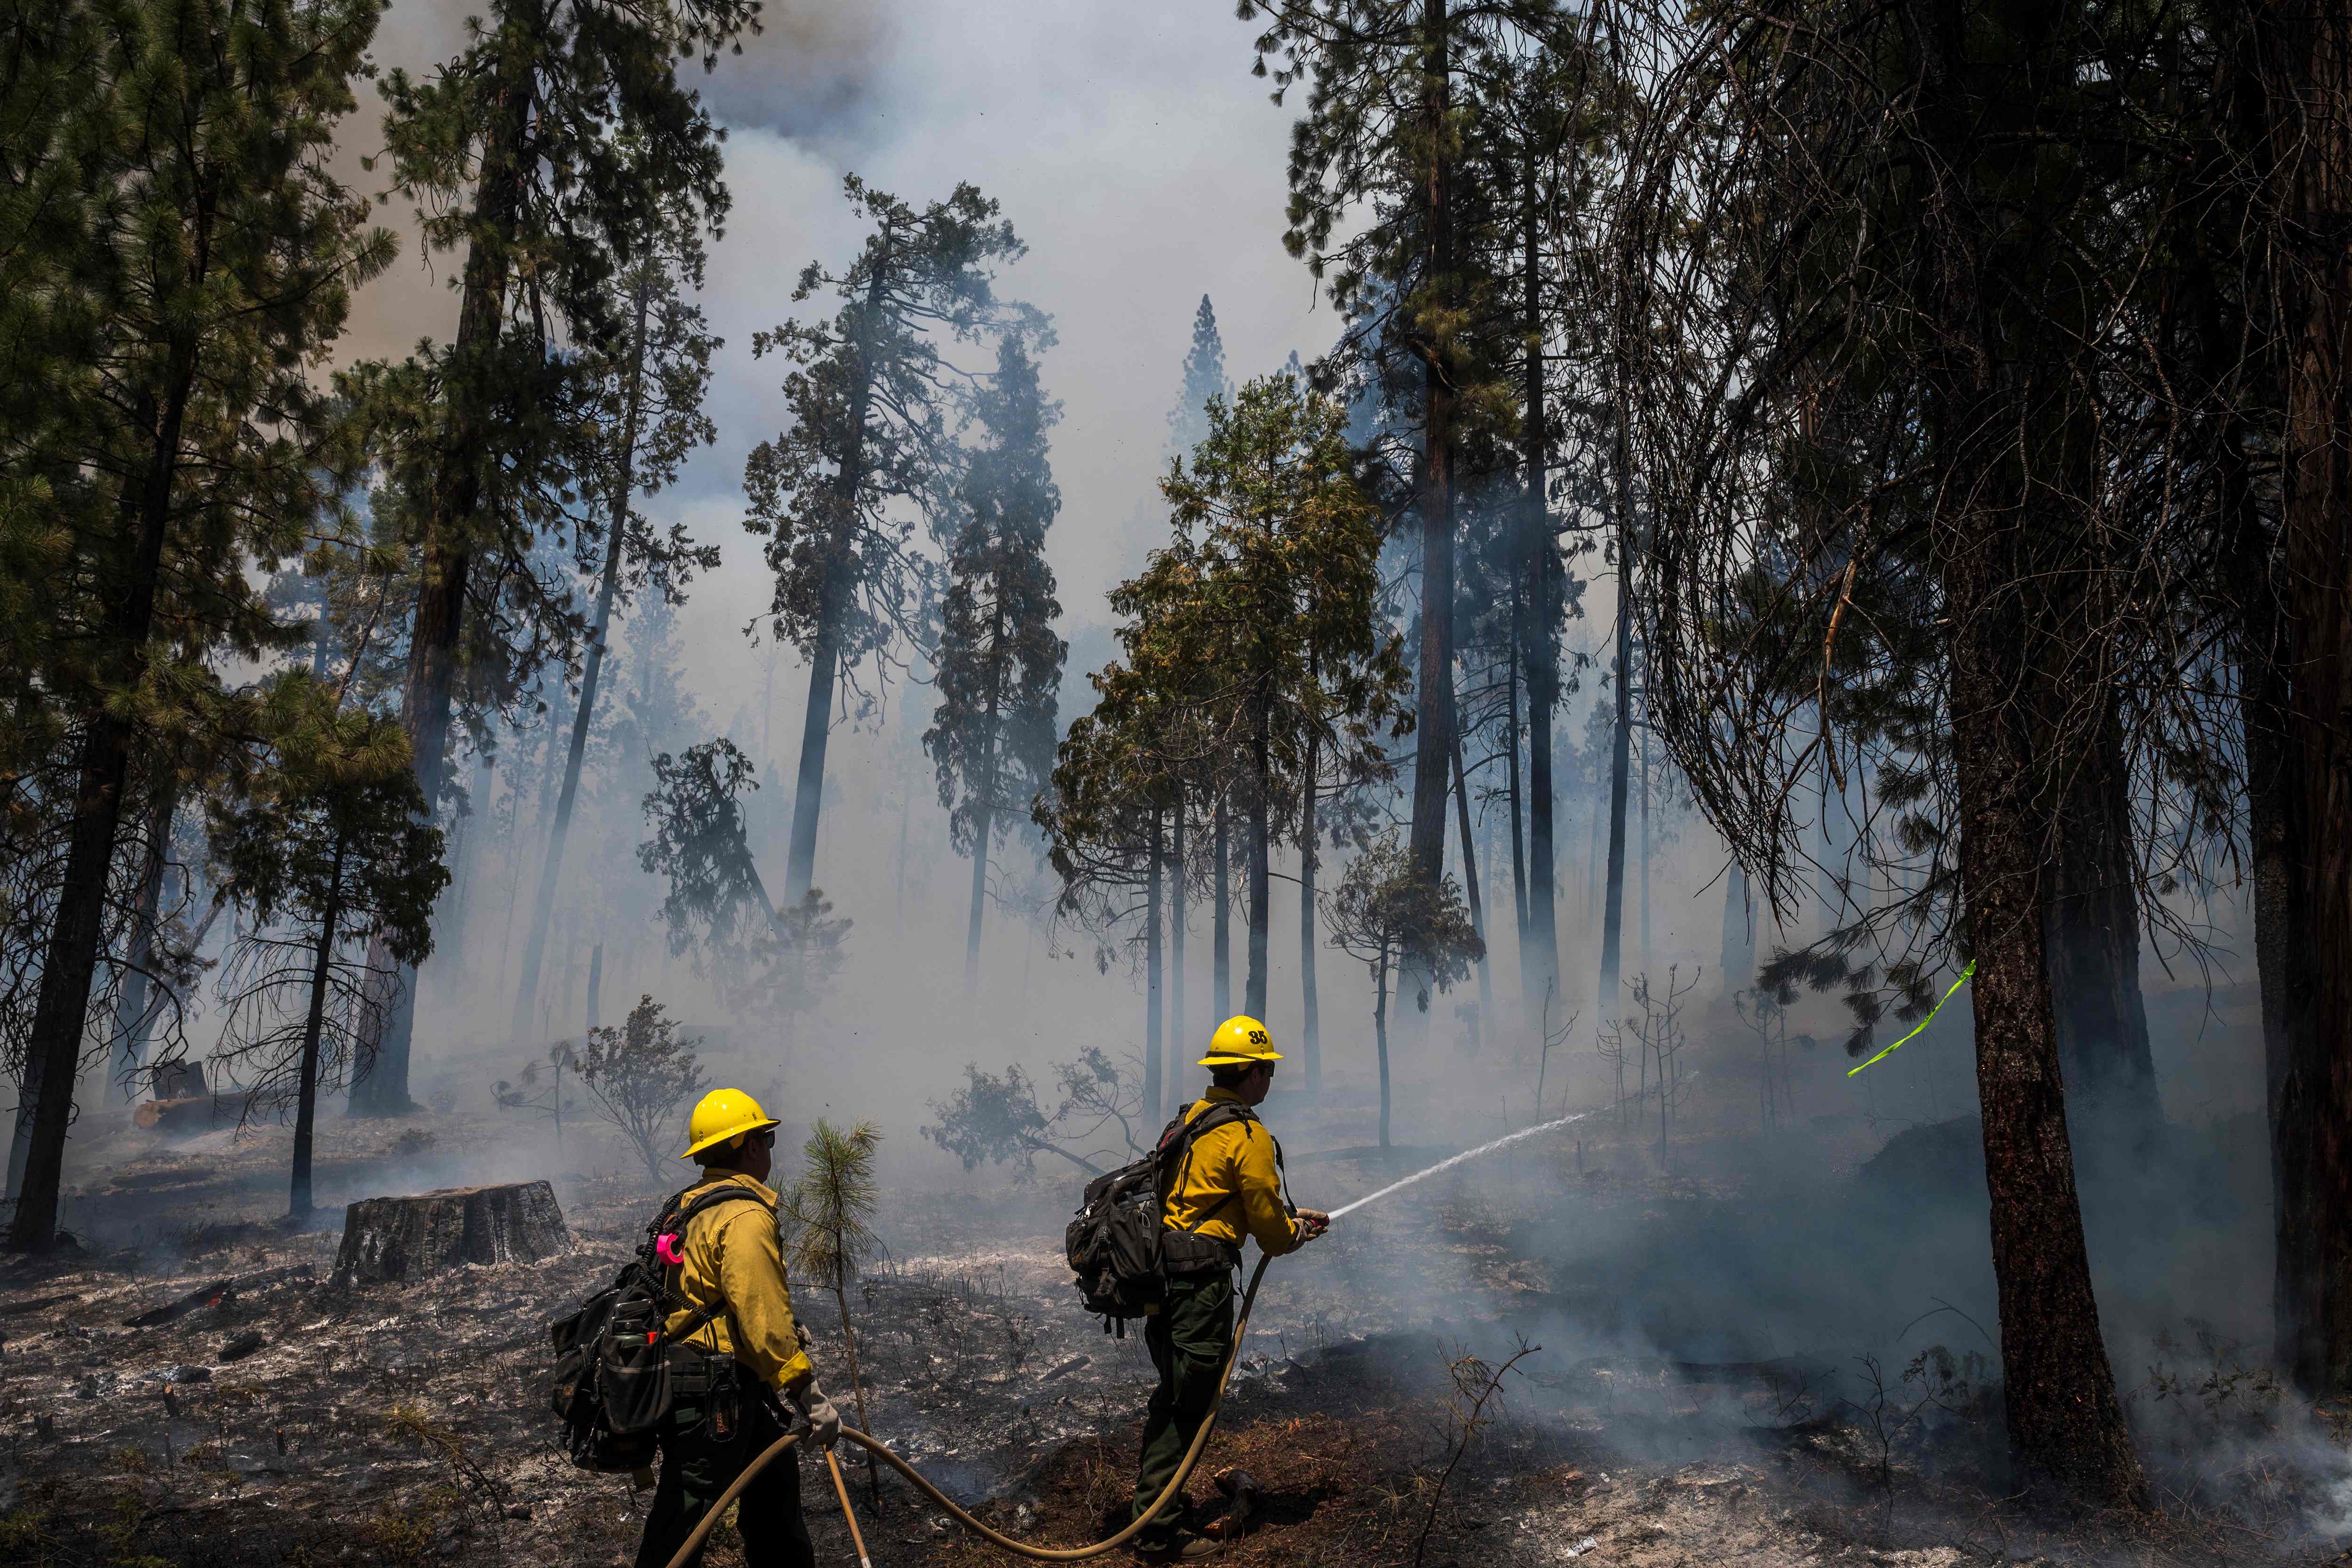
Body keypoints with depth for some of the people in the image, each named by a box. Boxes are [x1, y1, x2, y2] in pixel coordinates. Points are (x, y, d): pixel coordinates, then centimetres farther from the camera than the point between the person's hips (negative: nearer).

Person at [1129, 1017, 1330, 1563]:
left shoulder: (1189, 1120, 17)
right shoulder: (1249, 1136, -12)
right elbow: (1269, 1226, -8)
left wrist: (1291, 1220, 26)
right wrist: (1296, 1234, 15)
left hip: (1162, 1269, 9)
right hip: (1202, 1277, -9)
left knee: (1171, 1398, 19)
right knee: (1186, 1403, -3)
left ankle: (1154, 1512, 28)